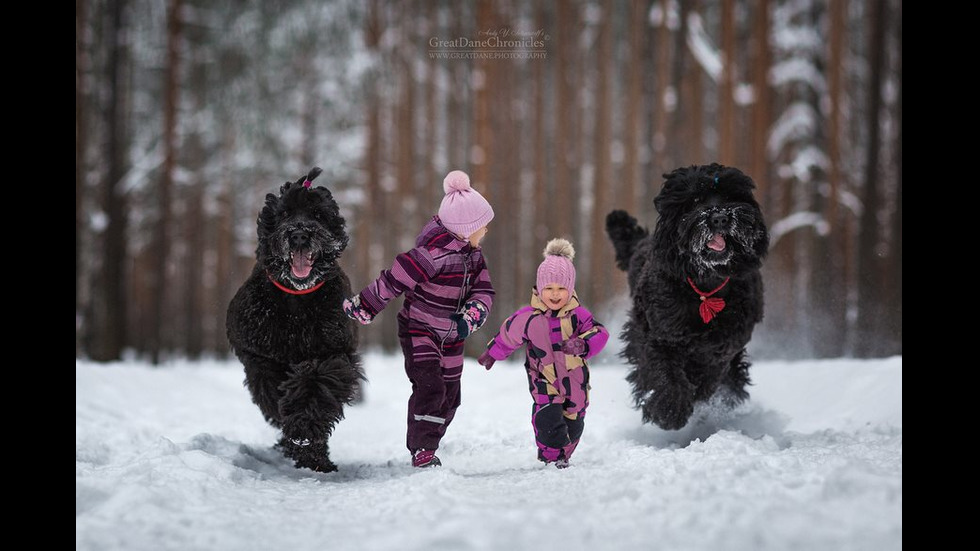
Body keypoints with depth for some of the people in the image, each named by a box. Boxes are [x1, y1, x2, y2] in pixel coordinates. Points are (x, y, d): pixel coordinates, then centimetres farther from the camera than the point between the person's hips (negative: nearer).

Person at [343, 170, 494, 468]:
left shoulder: (472, 253, -1)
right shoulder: (436, 252, -28)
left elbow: (483, 290, -3)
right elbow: (394, 280, -26)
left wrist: (471, 316, -23)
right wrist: (362, 306, -20)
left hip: (451, 336, 8)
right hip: (419, 331, -8)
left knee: (450, 396, 10)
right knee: (430, 387, -22)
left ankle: (426, 447, 26)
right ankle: (422, 450, -13)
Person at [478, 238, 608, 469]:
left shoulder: (578, 314, -11)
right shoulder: (528, 317, -11)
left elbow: (600, 333, -19)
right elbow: (507, 336, 6)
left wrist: (583, 344, -40)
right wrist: (491, 354, 20)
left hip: (575, 382, 2)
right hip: (544, 382, -2)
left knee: (573, 426, 15)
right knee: (548, 420, -21)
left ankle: (563, 457, 40)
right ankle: (550, 458, -1)